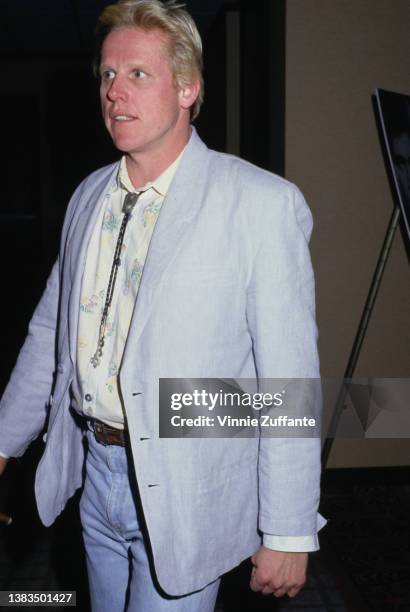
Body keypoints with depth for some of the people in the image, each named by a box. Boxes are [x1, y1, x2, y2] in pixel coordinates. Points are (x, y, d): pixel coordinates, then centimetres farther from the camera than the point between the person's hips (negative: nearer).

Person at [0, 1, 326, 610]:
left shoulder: (263, 204, -16)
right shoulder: (89, 196, 5)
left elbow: (290, 380, -16)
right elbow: (50, 331, 13)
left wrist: (289, 534, -14)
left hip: (184, 493, -6)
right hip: (97, 474, 6)